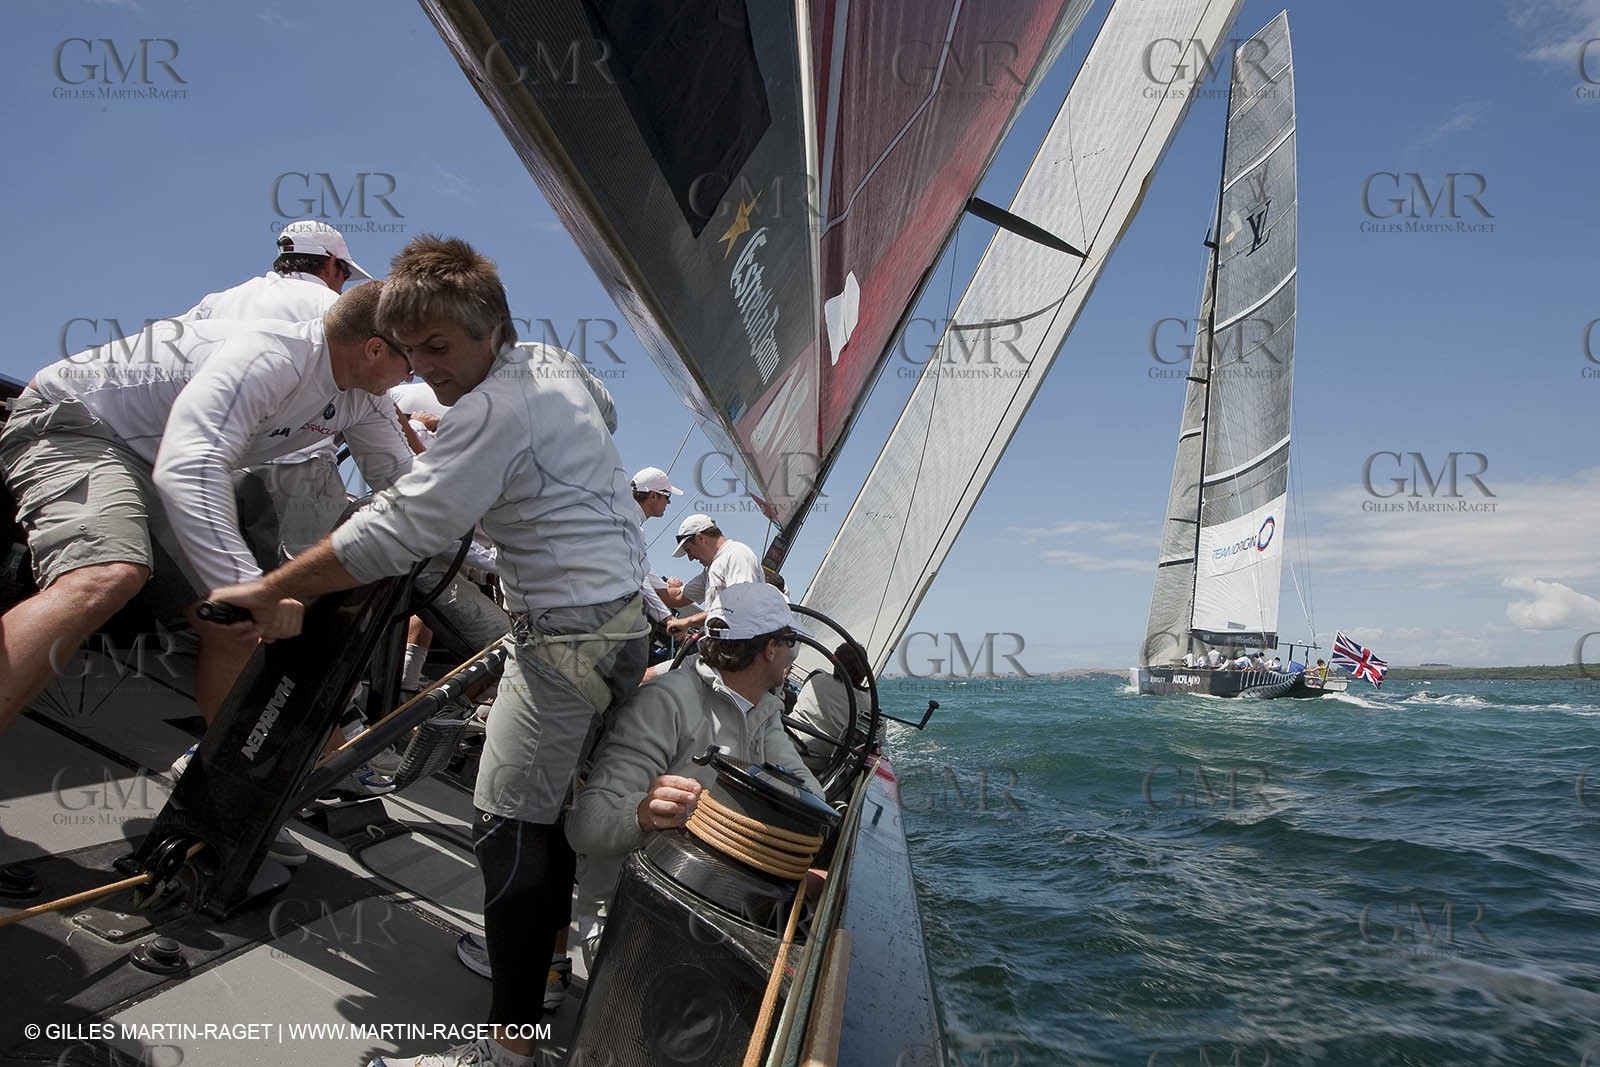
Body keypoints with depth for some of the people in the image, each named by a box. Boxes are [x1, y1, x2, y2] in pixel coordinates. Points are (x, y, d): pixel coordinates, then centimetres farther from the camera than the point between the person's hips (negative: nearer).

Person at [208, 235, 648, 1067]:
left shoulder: (494, 409, -17)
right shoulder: (559, 380, 12)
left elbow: (398, 530, -20)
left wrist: (271, 590, -12)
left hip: (566, 635, -10)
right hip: (623, 618, 10)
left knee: (509, 825, -6)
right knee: (557, 809, 19)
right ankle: (543, 958, 35)